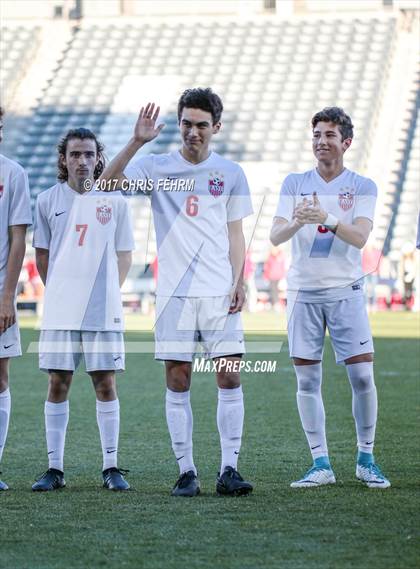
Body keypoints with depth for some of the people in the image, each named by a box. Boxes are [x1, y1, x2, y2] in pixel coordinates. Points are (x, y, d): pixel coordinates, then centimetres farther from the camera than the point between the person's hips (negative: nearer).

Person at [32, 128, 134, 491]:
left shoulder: (115, 201, 5)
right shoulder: (48, 201, 6)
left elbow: (124, 254, 11)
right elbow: (42, 253, 13)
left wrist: (109, 292, 3)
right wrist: (58, 292, 7)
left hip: (104, 310, 0)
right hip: (59, 310, 1)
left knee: (106, 384, -1)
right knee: (58, 384, 0)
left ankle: (112, 467, 4)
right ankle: (55, 468, 5)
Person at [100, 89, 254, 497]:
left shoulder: (230, 173, 9)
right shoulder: (156, 167, 4)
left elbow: (235, 234, 12)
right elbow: (108, 182, -11)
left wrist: (239, 282, 1)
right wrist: (136, 142, -21)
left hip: (220, 293, 1)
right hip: (174, 292, -1)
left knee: (230, 377, -5)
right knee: (177, 382, -1)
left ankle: (228, 470, -2)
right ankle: (186, 472, 4)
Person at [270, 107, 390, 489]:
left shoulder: (363, 187, 2)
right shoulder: (294, 184, 7)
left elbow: (360, 237, -12)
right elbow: (275, 236, -3)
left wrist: (326, 218, -29)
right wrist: (297, 221, -25)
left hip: (346, 292, -1)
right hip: (303, 292, 2)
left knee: (362, 376, -5)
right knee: (307, 380, 0)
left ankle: (366, 459, 9)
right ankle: (321, 464, 6)